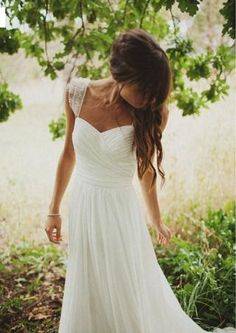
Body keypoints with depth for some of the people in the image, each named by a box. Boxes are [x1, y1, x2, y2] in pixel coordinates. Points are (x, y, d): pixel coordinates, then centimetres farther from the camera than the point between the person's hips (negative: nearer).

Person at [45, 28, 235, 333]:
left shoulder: (151, 112, -15)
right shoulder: (77, 93, -9)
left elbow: (145, 169, -1)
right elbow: (69, 153, 2)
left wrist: (157, 221, 9)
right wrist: (54, 210, 7)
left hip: (119, 208, -3)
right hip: (82, 204, 3)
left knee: (130, 295, 11)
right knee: (86, 296, 19)